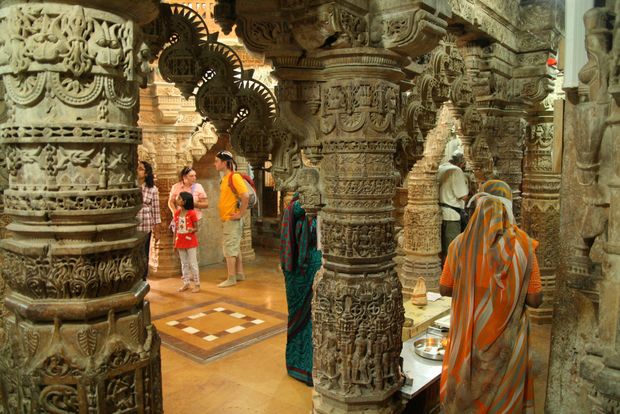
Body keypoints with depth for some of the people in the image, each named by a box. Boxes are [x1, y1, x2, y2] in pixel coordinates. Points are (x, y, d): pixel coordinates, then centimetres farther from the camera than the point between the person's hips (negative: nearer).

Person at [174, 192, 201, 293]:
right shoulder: (177, 213, 3)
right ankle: (186, 283, 23)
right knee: (184, 264, 13)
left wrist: (192, 230, -31)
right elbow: (176, 228, 8)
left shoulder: (192, 213, -12)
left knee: (193, 263, 0)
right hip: (180, 242, 5)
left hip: (190, 242, -5)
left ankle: (197, 284, 9)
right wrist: (174, 243, 8)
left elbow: (196, 228, -7)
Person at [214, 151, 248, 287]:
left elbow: (246, 196, -24)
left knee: (229, 249, -5)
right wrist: (221, 208, 13)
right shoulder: (224, 178, 12)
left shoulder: (234, 177, -15)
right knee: (235, 248, 15)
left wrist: (240, 214, -20)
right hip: (226, 219, 9)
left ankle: (231, 279, 2)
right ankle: (240, 274, 25)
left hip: (232, 219, -9)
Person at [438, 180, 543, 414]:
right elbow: (535, 300, -9)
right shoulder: (524, 245, -14)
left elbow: (444, 289, -2)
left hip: (468, 339, 0)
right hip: (507, 342, 0)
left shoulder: (461, 244, -13)